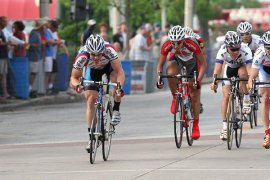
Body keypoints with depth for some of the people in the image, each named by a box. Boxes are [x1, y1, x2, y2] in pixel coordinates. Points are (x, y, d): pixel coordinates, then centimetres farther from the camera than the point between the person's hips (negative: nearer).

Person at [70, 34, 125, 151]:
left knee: (116, 82, -32)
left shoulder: (108, 50, -41)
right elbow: (74, 78, -33)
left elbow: (119, 71, -41)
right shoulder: (82, 56, -38)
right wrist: (77, 85, -55)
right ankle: (91, 135, -3)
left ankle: (116, 110, -7)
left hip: (109, 65, -1)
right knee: (91, 100, -11)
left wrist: (119, 86, -58)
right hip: (93, 70, 1)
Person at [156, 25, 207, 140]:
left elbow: (202, 64, -29)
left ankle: (196, 125, 10)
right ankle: (175, 98, -9)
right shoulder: (167, 46, -32)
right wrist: (159, 78, -35)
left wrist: (198, 80, -41)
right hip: (176, 59, 1)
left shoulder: (192, 45, -38)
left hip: (191, 61, -1)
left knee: (194, 95, -3)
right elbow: (160, 64, -18)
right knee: (170, 73, -35)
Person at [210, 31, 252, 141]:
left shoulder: (245, 51, -37)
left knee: (242, 72, -36)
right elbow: (217, 68, -43)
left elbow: (249, 69, -46)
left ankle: (246, 99, -14)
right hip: (229, 68, 1)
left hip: (242, 67, -1)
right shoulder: (222, 51, -33)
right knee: (226, 96, -11)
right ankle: (224, 125, -4)